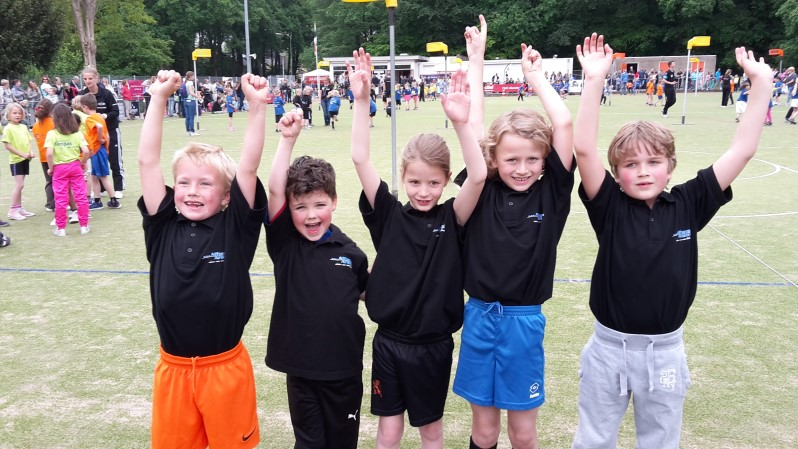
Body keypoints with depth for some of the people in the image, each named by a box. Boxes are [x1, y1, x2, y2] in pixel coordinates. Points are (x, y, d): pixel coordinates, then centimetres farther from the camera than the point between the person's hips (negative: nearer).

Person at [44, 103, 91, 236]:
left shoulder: (52, 134, -8)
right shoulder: (77, 133, -4)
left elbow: (49, 153, -17)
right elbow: (86, 151, -12)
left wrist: (51, 168, -3)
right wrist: (83, 163, 5)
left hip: (59, 168, -1)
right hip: (75, 166, 1)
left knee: (60, 199, 6)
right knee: (81, 196, 8)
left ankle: (61, 228, 13)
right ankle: (84, 226, 13)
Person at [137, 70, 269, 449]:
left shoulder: (235, 228, -9)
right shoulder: (163, 227, -4)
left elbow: (248, 167, -17)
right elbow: (147, 161, -8)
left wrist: (257, 106, -23)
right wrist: (158, 98, -11)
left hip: (226, 367, -2)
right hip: (173, 368, 2)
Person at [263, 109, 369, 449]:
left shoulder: (350, 252, -4)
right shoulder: (284, 242, -7)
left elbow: (367, 293, 12)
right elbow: (275, 189, -20)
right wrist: (288, 138, -25)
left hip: (344, 366, 1)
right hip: (300, 365, -1)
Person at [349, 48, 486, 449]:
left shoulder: (451, 219, -8)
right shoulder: (389, 215, -7)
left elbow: (478, 176, -25)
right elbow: (360, 160, -16)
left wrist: (461, 122, -35)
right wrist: (362, 101, -24)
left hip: (433, 345, 0)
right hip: (389, 342, 0)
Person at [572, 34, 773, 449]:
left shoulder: (688, 205, -5)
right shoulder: (610, 208, -12)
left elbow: (742, 151, -6)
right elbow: (583, 149, -24)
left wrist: (761, 82, -8)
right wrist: (594, 80, -30)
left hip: (666, 350, 2)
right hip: (609, 347, -2)